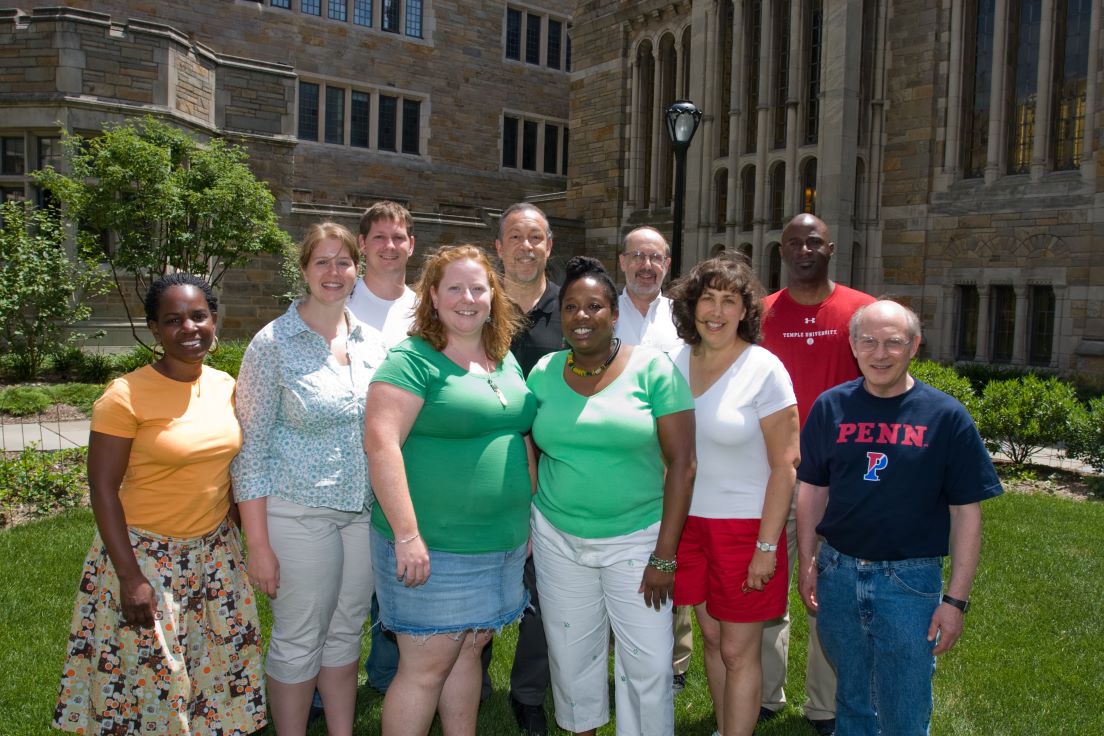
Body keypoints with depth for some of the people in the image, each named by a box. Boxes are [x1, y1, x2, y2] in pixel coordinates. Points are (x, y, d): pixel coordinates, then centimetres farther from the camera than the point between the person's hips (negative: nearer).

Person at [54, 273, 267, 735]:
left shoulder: (225, 386, 0)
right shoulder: (125, 397, -16)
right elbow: (103, 489, -14)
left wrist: (241, 538, 12)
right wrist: (130, 578, -15)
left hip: (217, 551, 5)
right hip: (145, 554, -5)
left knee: (224, 663, 14)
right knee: (151, 676, 6)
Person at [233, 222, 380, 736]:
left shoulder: (370, 342, 4)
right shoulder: (274, 343, -10)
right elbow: (251, 446, -10)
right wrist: (258, 544, -12)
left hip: (365, 510, 5)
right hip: (298, 513, -5)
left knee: (345, 633, 17)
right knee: (298, 641, 7)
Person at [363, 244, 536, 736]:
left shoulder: (506, 361, 10)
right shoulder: (414, 359, -12)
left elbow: (522, 436, 18)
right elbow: (381, 442, -21)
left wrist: (527, 515, 13)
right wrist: (407, 535, -24)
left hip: (502, 544, 7)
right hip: (432, 547, -6)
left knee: (469, 651, 18)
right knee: (427, 665, 3)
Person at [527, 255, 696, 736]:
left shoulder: (653, 369, -9)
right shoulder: (544, 373, 1)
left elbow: (681, 462, -10)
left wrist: (664, 555, -12)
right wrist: (527, 531, 3)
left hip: (636, 539, -3)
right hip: (557, 538, 3)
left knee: (648, 663, 2)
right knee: (571, 655, 16)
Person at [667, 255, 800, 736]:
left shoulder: (764, 369, -12)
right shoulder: (677, 361, 1)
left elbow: (785, 464, -12)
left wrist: (767, 547, -14)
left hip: (746, 526, -4)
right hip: (688, 521, 5)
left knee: (739, 651, 5)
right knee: (711, 637, 17)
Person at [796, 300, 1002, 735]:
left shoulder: (946, 417, -8)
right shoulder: (830, 407, -1)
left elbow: (967, 513, -5)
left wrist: (956, 600, -7)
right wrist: (807, 563, 4)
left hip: (910, 580, -2)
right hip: (838, 572, 2)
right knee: (851, 699, 20)